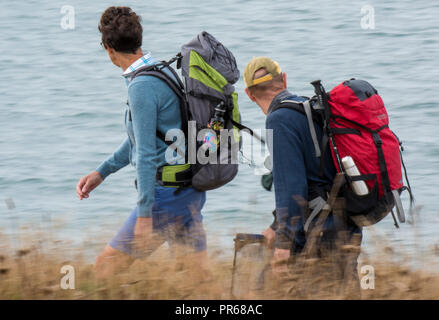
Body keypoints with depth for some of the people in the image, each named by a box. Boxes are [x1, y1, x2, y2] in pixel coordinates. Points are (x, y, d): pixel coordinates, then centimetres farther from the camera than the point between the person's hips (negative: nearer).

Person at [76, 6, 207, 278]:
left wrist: (144, 215, -21)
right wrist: (101, 173, 28)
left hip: (166, 194, -9)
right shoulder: (164, 72, 13)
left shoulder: (142, 87, -18)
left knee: (106, 268, -1)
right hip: (191, 192, 9)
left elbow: (146, 154, -21)